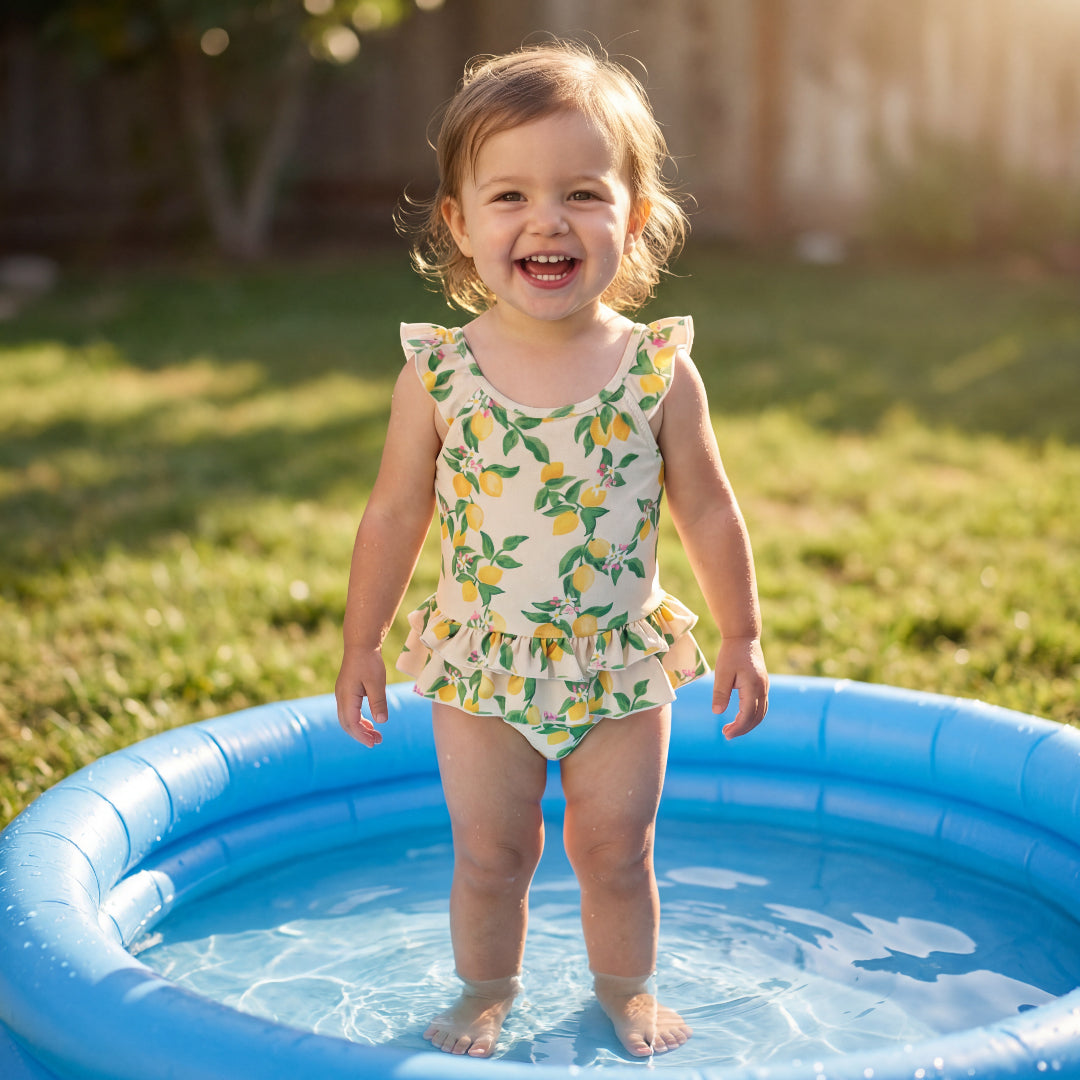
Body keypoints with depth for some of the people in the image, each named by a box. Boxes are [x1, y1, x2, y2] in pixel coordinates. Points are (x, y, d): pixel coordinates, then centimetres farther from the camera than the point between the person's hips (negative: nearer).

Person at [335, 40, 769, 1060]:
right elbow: (394, 515, -1)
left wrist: (742, 639, 2)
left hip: (623, 665, 0)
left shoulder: (659, 371, -10)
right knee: (490, 858, 13)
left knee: (615, 854, 15)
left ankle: (626, 989, 40)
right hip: (482, 669, 0)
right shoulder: (438, 372, -11)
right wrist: (361, 645, 4)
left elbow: (708, 513, 0)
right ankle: (484, 994, 38)